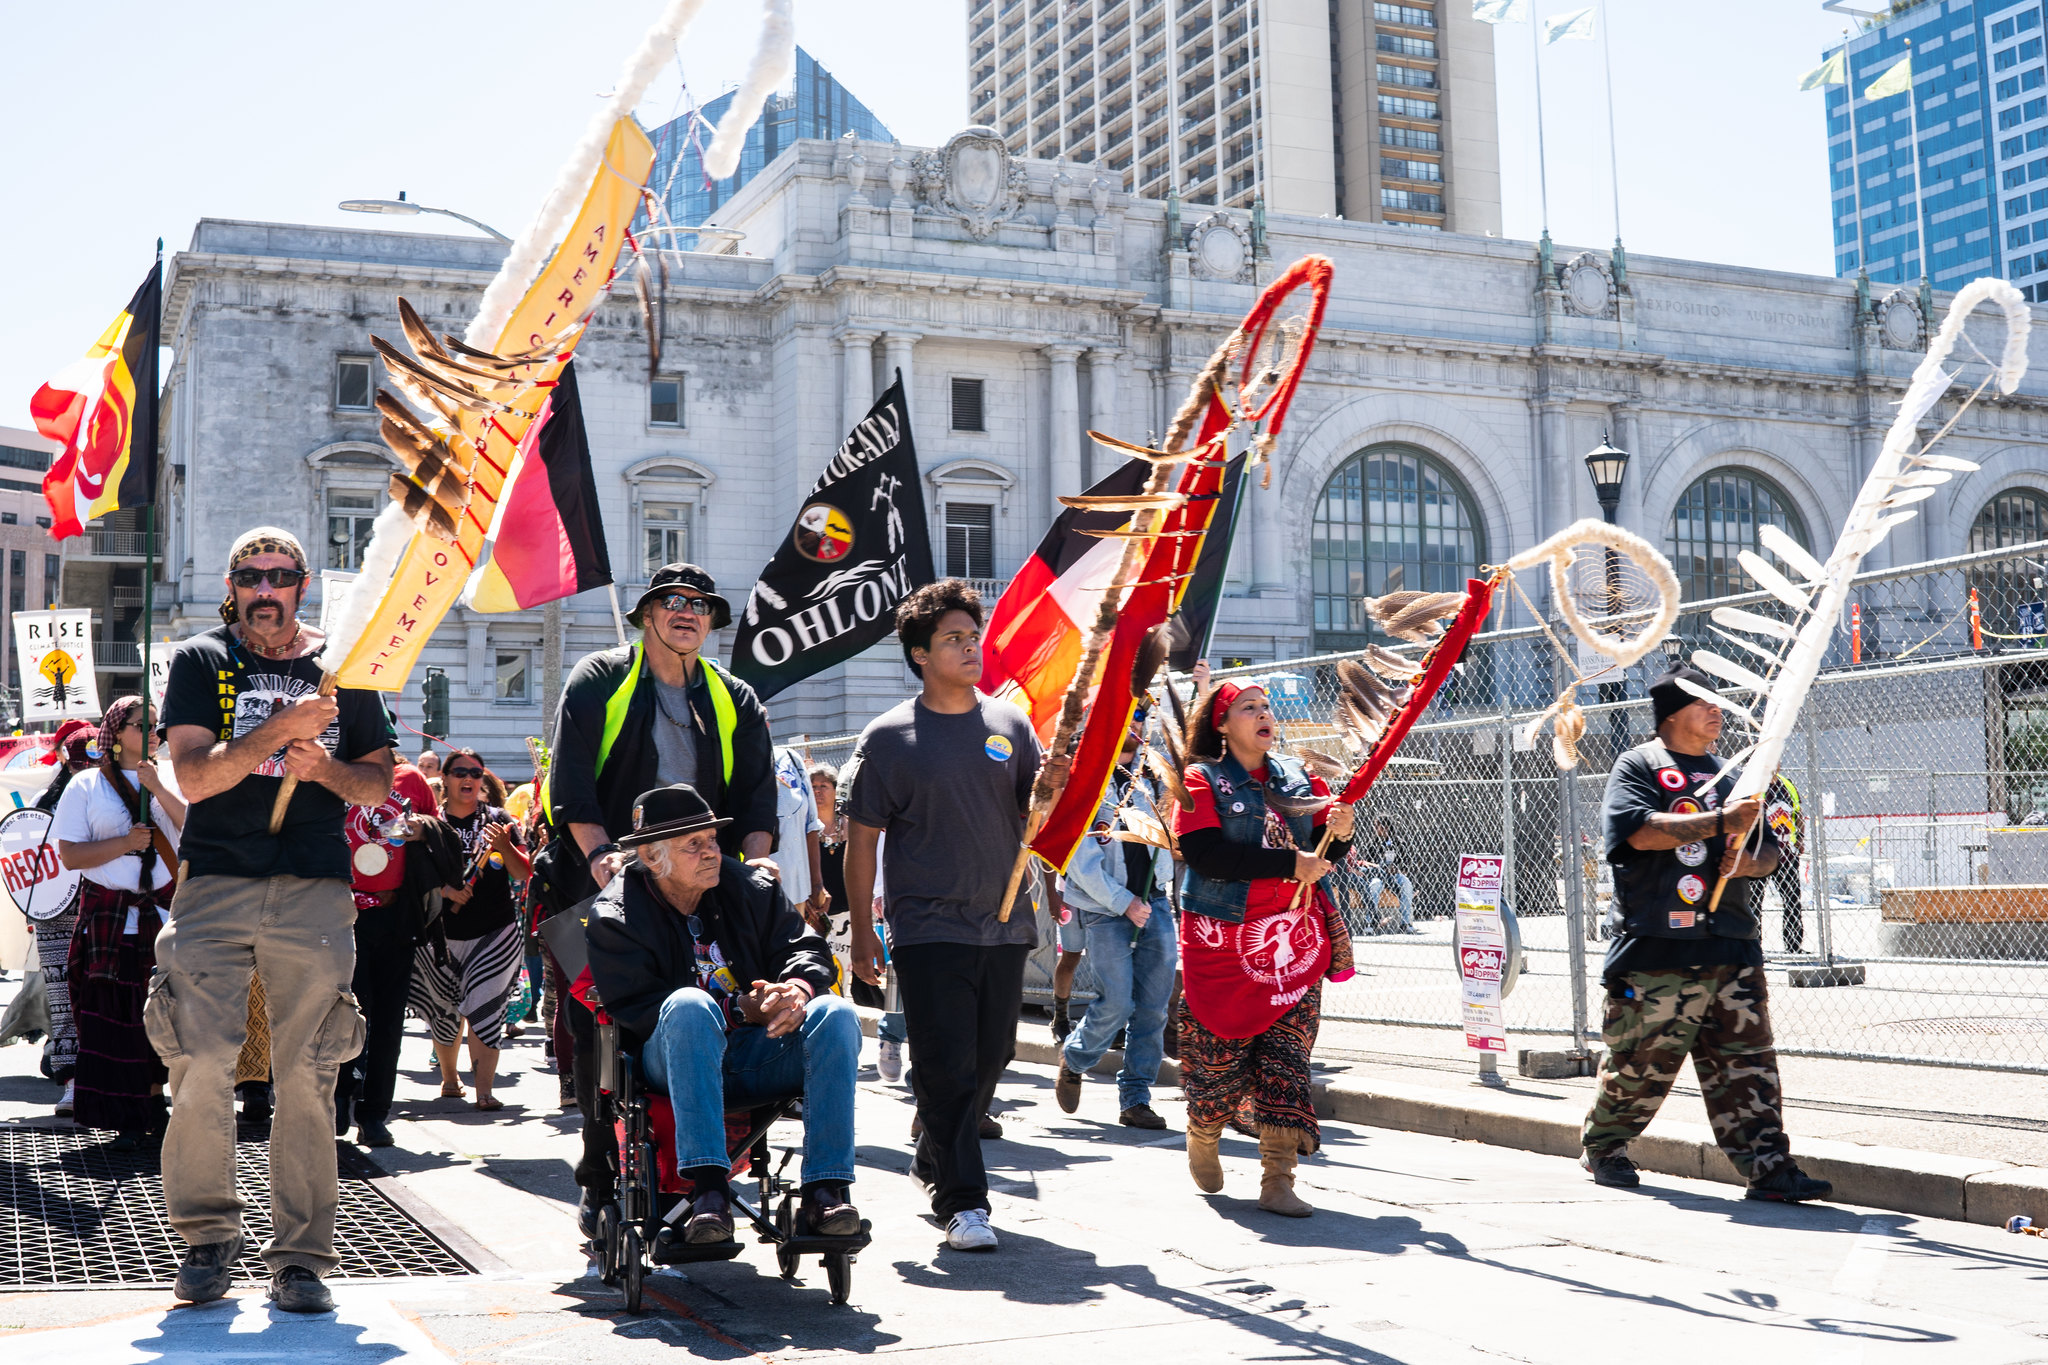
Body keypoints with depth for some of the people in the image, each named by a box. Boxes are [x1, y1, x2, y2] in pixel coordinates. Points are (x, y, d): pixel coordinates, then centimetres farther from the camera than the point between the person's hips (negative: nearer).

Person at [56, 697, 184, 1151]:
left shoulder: (171, 781, 12)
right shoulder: (87, 786, 6)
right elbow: (70, 854, -1)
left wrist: (157, 788, -10)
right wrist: (125, 843, -13)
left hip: (164, 910, 2)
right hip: (110, 915, -2)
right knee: (114, 1017, -3)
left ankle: (154, 1102, 12)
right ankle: (128, 1119, 4)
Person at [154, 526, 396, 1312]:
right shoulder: (201, 662, 9)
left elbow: (380, 781, 15)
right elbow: (193, 776, -4)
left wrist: (326, 768, -5)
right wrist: (279, 729, -16)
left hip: (315, 891, 1)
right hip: (216, 884, -1)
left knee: (307, 1076, -2)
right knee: (199, 1068, -7)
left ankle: (300, 1256, 5)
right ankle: (207, 1236, 11)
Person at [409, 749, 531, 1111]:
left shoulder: (498, 819, 5)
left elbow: (523, 874, 1)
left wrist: (504, 846, -17)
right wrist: (444, 890, -15)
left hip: (495, 932, -1)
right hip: (443, 933, 1)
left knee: (485, 1006, -13)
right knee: (446, 1010, 6)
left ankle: (484, 1091, -13)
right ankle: (449, 1076, 30)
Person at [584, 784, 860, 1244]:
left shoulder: (750, 886, 9)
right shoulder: (615, 916, -3)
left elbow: (803, 947, 8)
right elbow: (635, 1007, -12)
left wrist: (798, 990, -18)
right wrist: (740, 1009, -18)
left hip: (758, 1055, 4)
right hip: (677, 1062, -4)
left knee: (836, 1014, -23)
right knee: (690, 1006, -37)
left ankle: (824, 1190, -30)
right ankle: (707, 1189, -42)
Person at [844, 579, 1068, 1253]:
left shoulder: (1010, 724, 8)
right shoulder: (889, 737, -2)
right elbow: (861, 839, 0)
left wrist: (1052, 787, -11)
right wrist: (862, 932, -3)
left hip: (1004, 925, 4)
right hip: (928, 928, -4)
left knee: (989, 1059, 12)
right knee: (946, 1067, -7)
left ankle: (932, 1161, 34)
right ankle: (963, 1201, -1)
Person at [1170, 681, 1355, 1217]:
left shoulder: (1299, 779, 13)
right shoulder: (1200, 780, -2)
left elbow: (1322, 857, 14)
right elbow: (1207, 854, -16)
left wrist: (1341, 834, -9)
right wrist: (1289, 863, -18)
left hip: (1294, 941, 3)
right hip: (1222, 939, -3)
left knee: (1286, 1060, -4)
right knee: (1218, 1055, 2)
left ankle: (1277, 1181, -2)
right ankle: (1202, 1138, 31)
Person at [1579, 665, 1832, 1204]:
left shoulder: (1727, 774, 21)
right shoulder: (1638, 765, 2)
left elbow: (1769, 850, 23)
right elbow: (1640, 830, -16)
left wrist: (1750, 860, -1)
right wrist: (1720, 822, -19)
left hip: (1732, 945, 6)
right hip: (1657, 947, -6)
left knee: (1748, 1060, 0)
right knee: (1642, 1057, 1)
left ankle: (1768, 1168, 0)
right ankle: (1603, 1146, 21)